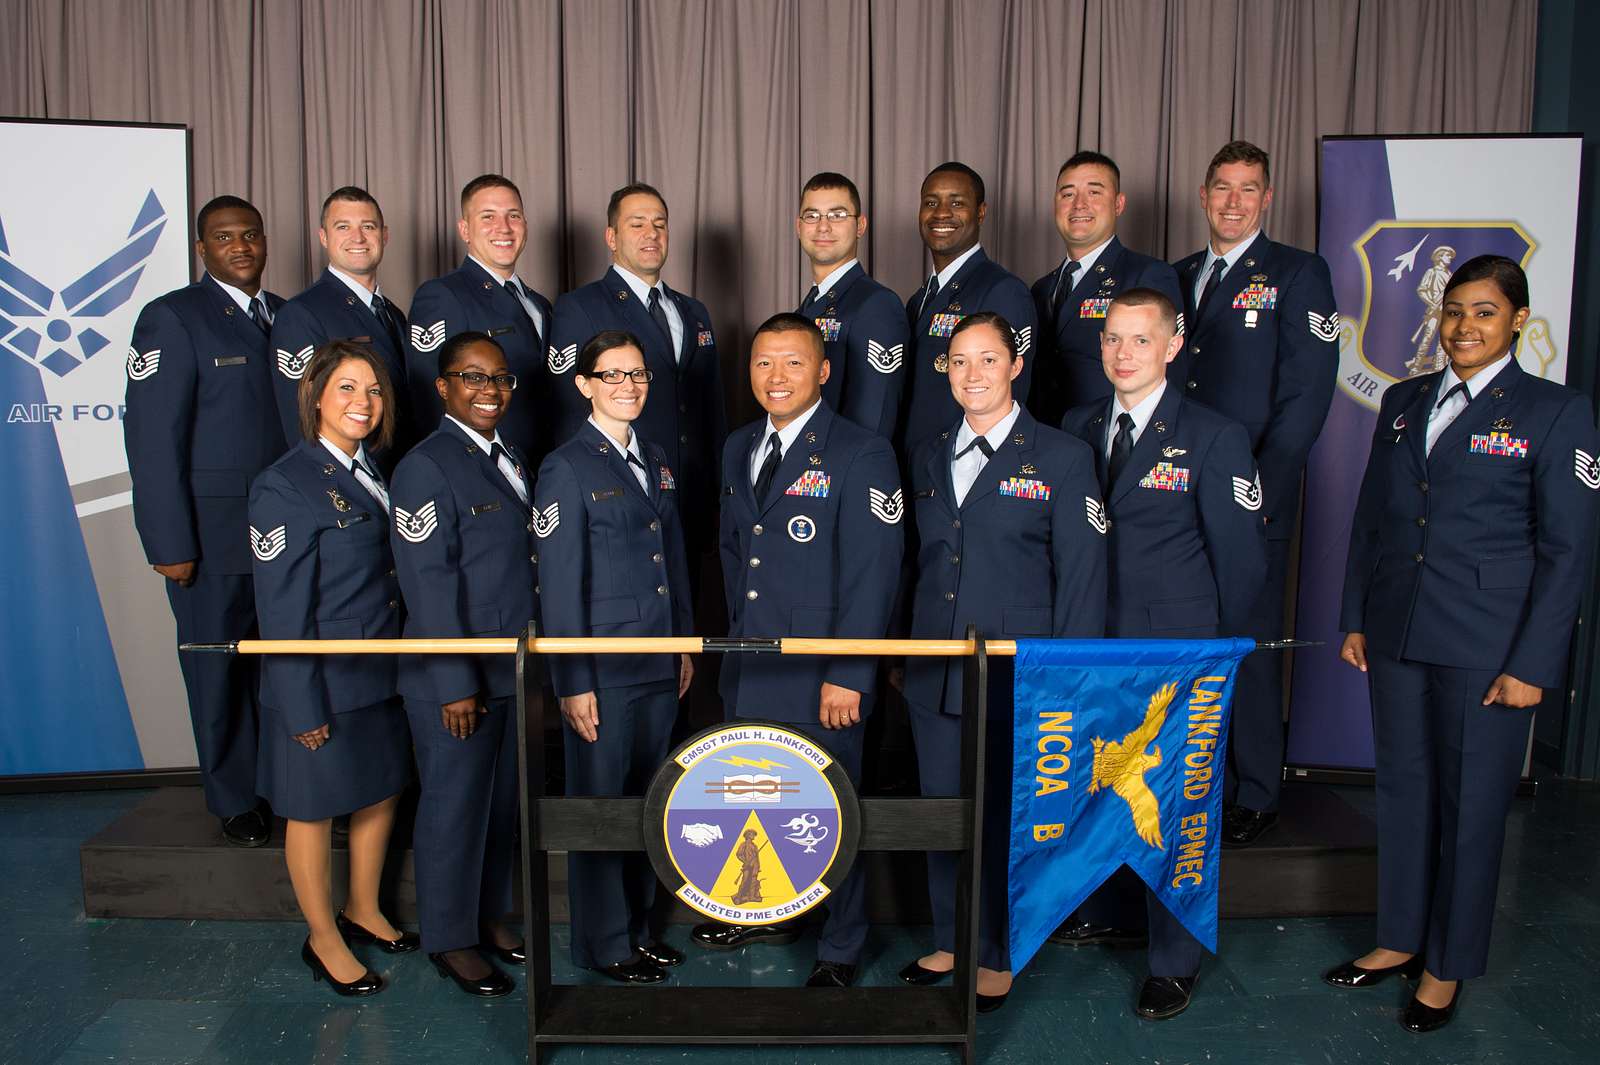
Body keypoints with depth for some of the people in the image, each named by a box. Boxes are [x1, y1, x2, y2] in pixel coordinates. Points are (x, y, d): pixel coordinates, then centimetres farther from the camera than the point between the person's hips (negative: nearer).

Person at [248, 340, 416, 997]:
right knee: (314, 810, 11)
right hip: (323, 684, -7)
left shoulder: (371, 473, 7)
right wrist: (304, 707, -17)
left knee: (382, 791, 19)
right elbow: (282, 610, -17)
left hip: (381, 672, 8)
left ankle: (364, 912, 40)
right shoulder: (285, 486, -17)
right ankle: (324, 939, 29)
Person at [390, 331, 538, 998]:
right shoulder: (426, 467, -14)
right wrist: (457, 682, -19)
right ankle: (450, 941, 23)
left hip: (516, 668, 8)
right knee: (454, 805, 6)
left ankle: (489, 914, 35)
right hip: (453, 677, -8)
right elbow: (429, 586, -18)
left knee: (503, 799, 17)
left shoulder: (511, 460, 12)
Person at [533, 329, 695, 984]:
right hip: (603, 670, -6)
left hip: (660, 665, 7)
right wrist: (573, 682, -13)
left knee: (646, 798, 16)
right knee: (599, 802, 6)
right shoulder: (567, 468, -9)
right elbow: (559, 585, -11)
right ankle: (604, 943, 22)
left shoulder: (655, 462, 12)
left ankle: (638, 924, 32)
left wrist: (685, 645, 14)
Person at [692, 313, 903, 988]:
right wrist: (738, 632, 16)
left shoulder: (862, 456, -10)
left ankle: (840, 950, 26)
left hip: (822, 678, -6)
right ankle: (770, 912, 42)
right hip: (749, 674, 6)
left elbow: (872, 574, -14)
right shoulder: (739, 449, 12)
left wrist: (846, 675, -18)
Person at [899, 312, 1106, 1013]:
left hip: (1018, 677, -4)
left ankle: (996, 959, 26)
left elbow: (1082, 578, -5)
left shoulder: (1063, 458, -4)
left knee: (1006, 816, 6)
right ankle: (949, 942, 33)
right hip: (934, 673, 5)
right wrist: (900, 655, 12)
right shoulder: (928, 457, 10)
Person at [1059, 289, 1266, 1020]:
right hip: (1094, 648, 5)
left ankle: (1174, 963, 20)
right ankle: (1112, 912, 38)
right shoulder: (1077, 429, 7)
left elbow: (1241, 559, -4)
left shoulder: (1214, 439, -7)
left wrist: (1213, 649, 1)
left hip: (1176, 657, -4)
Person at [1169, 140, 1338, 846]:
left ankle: (1255, 796, 17)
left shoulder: (1297, 274, -1)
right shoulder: (1176, 278, 15)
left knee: (1249, 646, 2)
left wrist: (1254, 492, -14)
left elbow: (1306, 395, -8)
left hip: (1253, 503, -4)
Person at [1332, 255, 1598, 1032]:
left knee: (1471, 805, 7)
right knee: (1403, 790, 14)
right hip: (1396, 637, 5)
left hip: (1486, 648, -4)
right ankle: (1400, 939, 31)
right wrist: (1355, 618, 10)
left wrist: (1532, 664, -11)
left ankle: (1447, 967, 24)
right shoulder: (1403, 402, 9)